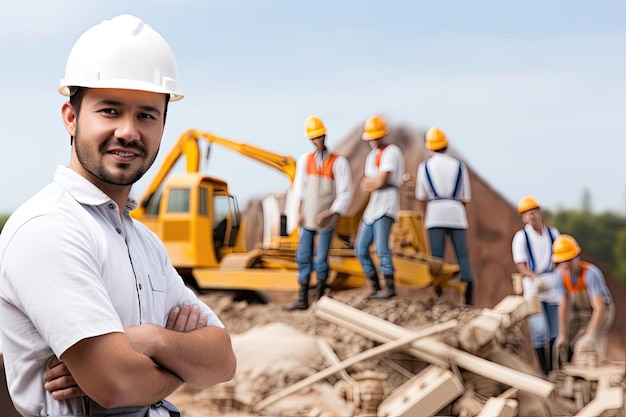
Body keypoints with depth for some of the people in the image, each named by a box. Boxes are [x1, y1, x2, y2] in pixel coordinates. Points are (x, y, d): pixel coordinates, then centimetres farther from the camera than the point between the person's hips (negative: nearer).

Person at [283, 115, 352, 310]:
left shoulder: (338, 162, -8)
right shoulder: (304, 159, 4)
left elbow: (345, 193, -8)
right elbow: (300, 188, 10)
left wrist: (329, 213, -15)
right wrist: (300, 212, 2)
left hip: (325, 220, -4)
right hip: (307, 219, 4)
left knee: (321, 260, -2)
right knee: (303, 258, 4)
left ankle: (320, 295, 16)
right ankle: (302, 299, 9)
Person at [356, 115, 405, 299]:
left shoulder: (391, 152, -7)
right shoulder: (372, 155, 20)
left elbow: (380, 182, -15)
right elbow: (365, 186, 12)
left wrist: (369, 183, 3)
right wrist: (376, 182, -7)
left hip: (386, 204, -9)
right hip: (373, 205, 9)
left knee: (381, 247, -18)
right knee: (361, 249, 7)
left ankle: (389, 287, -14)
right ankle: (375, 287, 13)